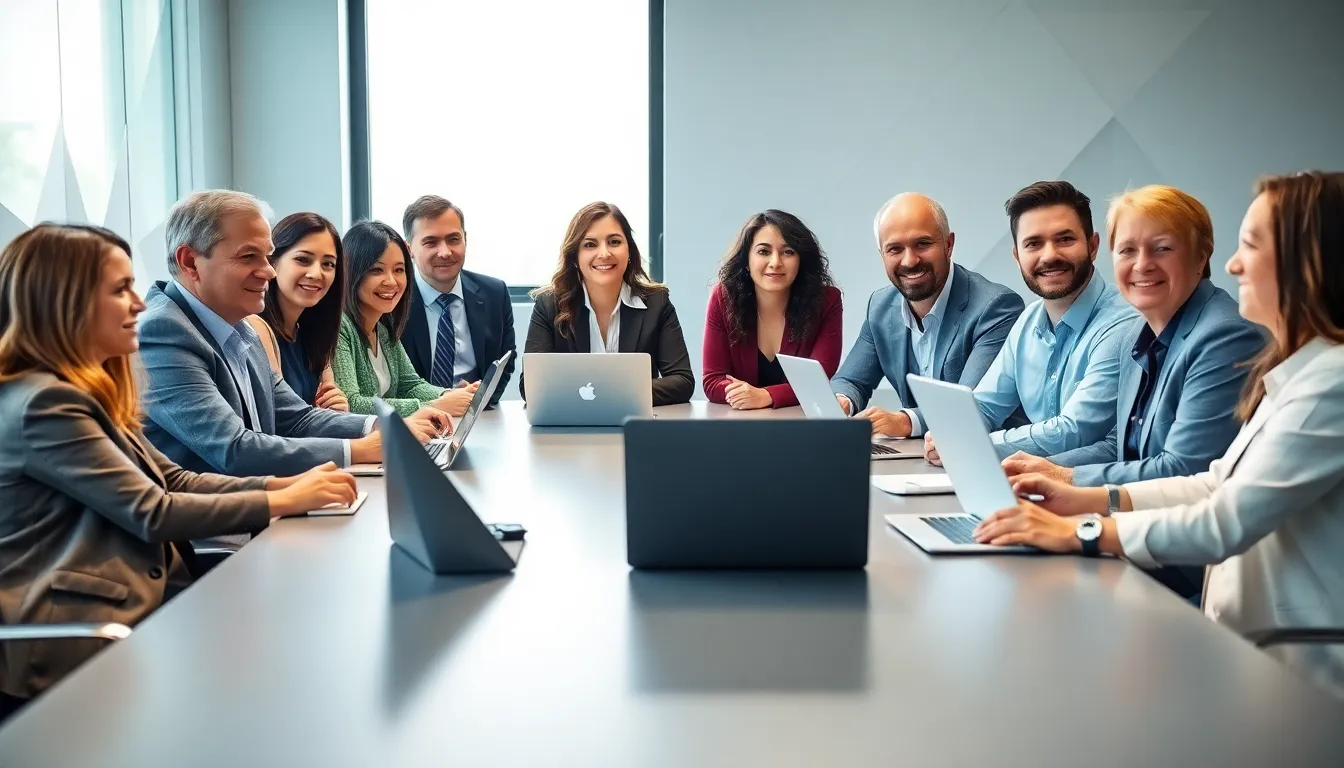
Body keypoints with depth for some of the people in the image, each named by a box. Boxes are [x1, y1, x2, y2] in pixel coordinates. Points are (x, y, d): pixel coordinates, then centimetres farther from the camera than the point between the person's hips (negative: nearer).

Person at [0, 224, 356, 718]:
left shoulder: (87, 391, 15)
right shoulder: (43, 403, -16)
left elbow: (174, 481, 11)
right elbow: (152, 513, -18)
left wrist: (282, 484, -3)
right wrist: (283, 502, -14)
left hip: (130, 606, 9)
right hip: (80, 639, -9)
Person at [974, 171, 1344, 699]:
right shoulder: (1291, 371, 13)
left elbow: (1226, 524, -24)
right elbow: (1220, 486, 13)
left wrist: (1080, 531, -19)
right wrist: (1091, 500, 4)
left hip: (1292, 679, -8)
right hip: (1248, 649, 8)